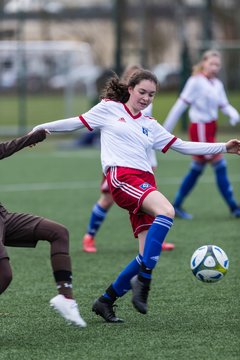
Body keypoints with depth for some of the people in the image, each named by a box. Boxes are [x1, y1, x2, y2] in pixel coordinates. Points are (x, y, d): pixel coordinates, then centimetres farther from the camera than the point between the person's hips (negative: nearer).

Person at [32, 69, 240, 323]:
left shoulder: (150, 126, 24)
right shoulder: (109, 109, 13)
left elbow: (183, 146, 23)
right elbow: (78, 122, 17)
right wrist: (41, 128, 11)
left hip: (145, 184, 6)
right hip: (122, 177, -6)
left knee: (149, 256, -7)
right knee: (166, 211, -33)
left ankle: (106, 301, 8)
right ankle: (143, 282, -34)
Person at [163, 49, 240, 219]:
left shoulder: (218, 84, 10)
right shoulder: (196, 82, -12)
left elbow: (224, 105, 10)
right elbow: (181, 105, -12)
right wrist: (167, 129, -12)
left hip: (210, 129, 8)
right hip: (200, 129, -8)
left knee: (196, 170, 14)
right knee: (220, 167, -7)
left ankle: (177, 206, 23)